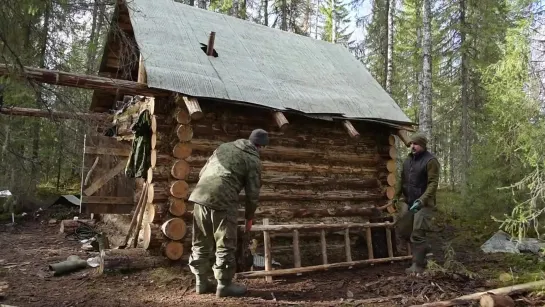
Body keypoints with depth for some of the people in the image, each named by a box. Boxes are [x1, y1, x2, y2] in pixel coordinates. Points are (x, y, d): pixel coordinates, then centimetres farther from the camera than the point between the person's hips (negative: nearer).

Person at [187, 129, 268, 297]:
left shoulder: (224, 147, 22)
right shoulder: (253, 160, 4)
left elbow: (202, 172, 24)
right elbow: (252, 193, 4)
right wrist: (249, 217, 16)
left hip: (200, 195, 7)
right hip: (222, 201, -7)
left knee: (201, 243, 15)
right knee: (225, 245, 6)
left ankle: (202, 281, 25)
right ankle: (224, 285, 13)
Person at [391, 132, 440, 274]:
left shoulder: (430, 160, -12)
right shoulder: (408, 160, 11)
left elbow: (433, 183, -17)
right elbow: (402, 179, 18)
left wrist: (422, 200, -25)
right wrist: (396, 196, 9)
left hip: (424, 204, -8)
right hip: (408, 203, 8)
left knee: (417, 234, -9)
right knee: (403, 232, 11)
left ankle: (418, 265, 3)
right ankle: (423, 246, 32)